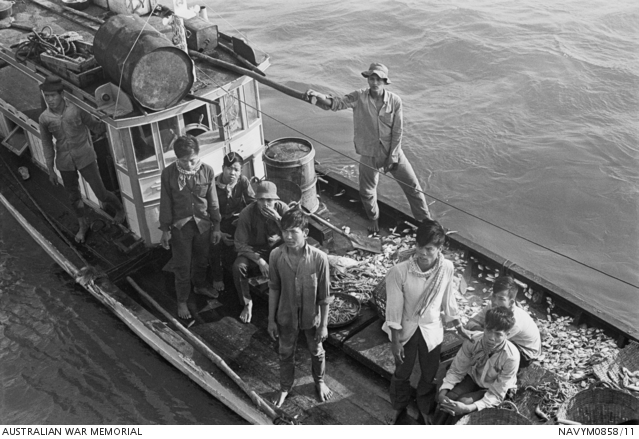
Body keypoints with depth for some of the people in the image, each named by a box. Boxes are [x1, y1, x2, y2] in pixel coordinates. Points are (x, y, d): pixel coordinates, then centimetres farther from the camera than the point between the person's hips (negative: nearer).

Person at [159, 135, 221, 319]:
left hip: (203, 224, 2)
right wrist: (165, 230, -4)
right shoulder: (168, 173, -16)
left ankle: (200, 285, 49)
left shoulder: (207, 171, -12)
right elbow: (165, 203, -7)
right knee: (182, 266, 8)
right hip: (180, 226, -2)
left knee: (201, 259, 22)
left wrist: (216, 226, 1)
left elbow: (213, 201, -3)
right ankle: (182, 301, 26)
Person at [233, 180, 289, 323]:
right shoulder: (246, 214, -16)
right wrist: (259, 260, -25)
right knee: (238, 267, -31)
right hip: (254, 251, -1)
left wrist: (278, 219, -31)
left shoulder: (282, 208, -11)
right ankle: (247, 303, -5)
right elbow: (240, 244, -14)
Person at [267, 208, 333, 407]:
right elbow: (274, 288, -5)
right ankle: (285, 387, 48)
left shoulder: (319, 258, -25)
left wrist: (324, 325, -7)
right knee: (286, 354, 22)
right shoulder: (276, 255, -19)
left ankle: (319, 382, 52)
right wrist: (271, 320, 0)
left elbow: (324, 295, -14)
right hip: (286, 316, 1)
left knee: (316, 352, 23)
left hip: (312, 316, -1)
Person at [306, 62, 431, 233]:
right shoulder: (359, 97, -11)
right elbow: (337, 103, -25)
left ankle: (425, 221, 28)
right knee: (367, 193, 12)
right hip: (369, 155, 0)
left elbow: (397, 131, -9)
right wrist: (318, 96, -45)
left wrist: (392, 158, -11)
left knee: (413, 187, 7)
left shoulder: (394, 101, -12)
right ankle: (373, 219, 43)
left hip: (393, 153, 0)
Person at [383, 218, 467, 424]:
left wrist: (459, 328, 7)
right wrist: (395, 340, -12)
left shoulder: (447, 268, -19)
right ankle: (399, 407, 50)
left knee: (429, 374, 22)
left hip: (432, 330, 2)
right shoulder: (399, 272, -28)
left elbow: (448, 299, -2)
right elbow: (394, 308, -18)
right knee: (402, 372, 21)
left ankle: (425, 409, 50)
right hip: (406, 330, -2)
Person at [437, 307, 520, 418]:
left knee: (463, 402, -23)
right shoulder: (473, 341, -28)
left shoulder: (511, 357, -35)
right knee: (448, 397, -20)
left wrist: (469, 408, -41)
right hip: (473, 377, 3)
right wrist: (442, 391, -31)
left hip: (494, 388, -3)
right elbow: (456, 371, -13)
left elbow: (497, 395, -27)